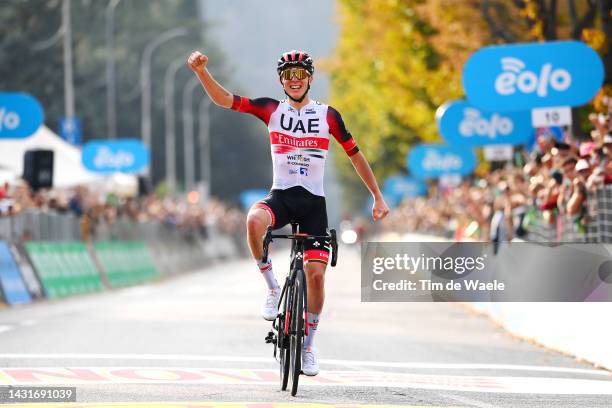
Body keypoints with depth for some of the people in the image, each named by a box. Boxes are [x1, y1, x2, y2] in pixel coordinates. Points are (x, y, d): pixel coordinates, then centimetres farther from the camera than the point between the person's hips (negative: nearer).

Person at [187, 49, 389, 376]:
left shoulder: (327, 115, 2)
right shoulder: (272, 110, 3)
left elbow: (355, 155, 9)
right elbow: (225, 100, -7)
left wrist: (378, 197, 9)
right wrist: (201, 71, -24)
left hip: (313, 202, 0)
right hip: (281, 196, 0)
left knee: (316, 274, -7)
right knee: (254, 220, -36)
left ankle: (307, 347, 11)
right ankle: (272, 288, -15)